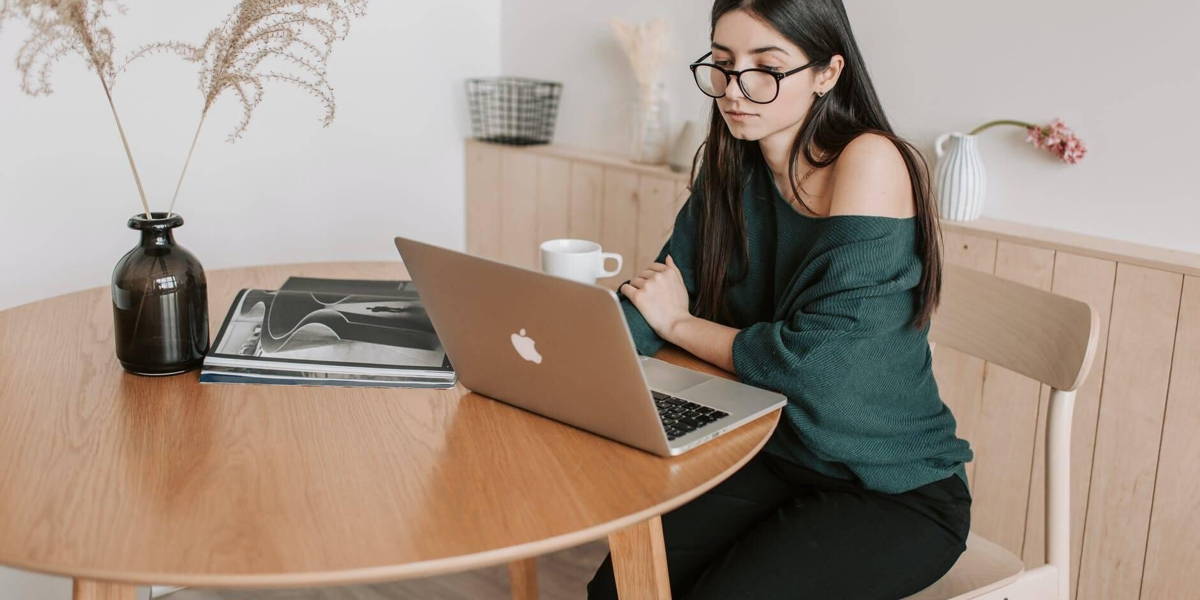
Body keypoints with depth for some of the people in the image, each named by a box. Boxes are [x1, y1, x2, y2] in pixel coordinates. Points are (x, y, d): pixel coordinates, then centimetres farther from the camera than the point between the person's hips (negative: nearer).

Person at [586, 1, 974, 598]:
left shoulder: (869, 161, -21)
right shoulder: (731, 172, 0)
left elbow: (813, 358, -26)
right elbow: (655, 293, -3)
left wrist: (678, 323, -12)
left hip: (899, 491, -5)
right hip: (777, 459, 6)